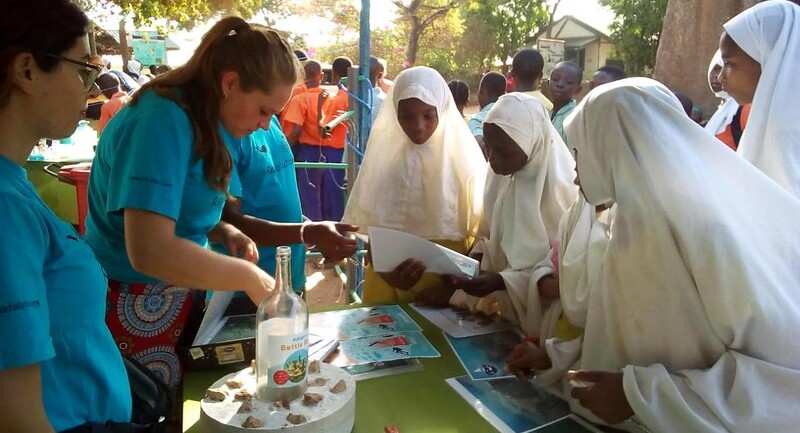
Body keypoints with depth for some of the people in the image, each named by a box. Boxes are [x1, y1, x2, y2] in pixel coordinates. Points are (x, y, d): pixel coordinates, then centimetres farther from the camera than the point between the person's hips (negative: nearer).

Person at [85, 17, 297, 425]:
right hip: (135, 309, -8)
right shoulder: (162, 122, -25)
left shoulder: (207, 120, 1)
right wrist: (249, 277, -23)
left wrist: (223, 231, -4)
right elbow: (150, 252, -34)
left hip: (181, 296, 8)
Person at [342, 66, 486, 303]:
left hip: (448, 286, -1)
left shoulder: (463, 157, -5)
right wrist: (384, 270, -17)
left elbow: (479, 230, -3)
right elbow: (367, 227, -1)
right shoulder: (383, 157, -2)